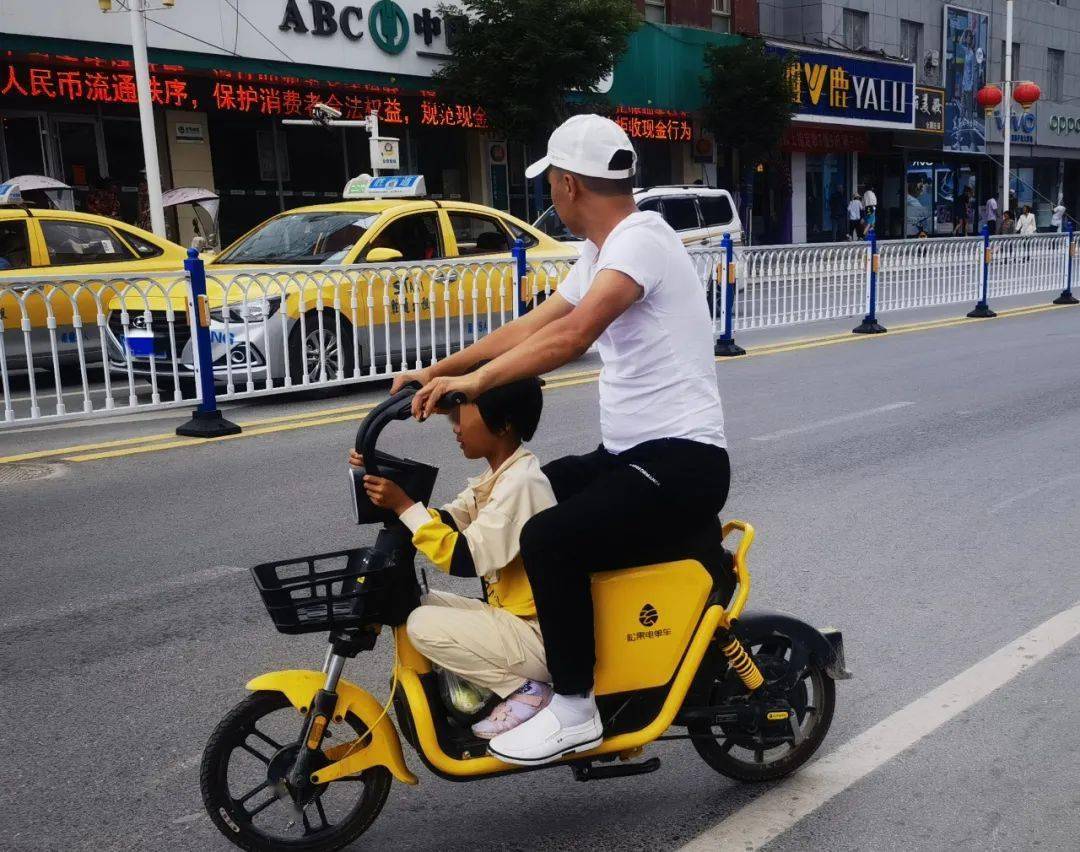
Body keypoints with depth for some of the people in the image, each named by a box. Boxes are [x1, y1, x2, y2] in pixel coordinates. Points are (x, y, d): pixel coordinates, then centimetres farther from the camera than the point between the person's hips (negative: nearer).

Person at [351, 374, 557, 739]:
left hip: (537, 634, -10)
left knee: (423, 625, -17)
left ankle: (525, 690, -8)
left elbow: (465, 559, -25)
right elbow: (446, 523, 9)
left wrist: (404, 505, -24)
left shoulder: (521, 483, -22)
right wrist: (389, 487, -1)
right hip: (511, 615, 10)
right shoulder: (498, 475, 9)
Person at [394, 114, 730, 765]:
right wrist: (438, 369, 11)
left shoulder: (639, 239, -16)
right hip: (627, 453, 11)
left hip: (681, 461, -10)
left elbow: (573, 334, -32)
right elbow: (531, 327, 17)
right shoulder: (602, 252, 16)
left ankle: (574, 711, -9)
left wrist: (475, 380, -32)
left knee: (549, 541, -27)